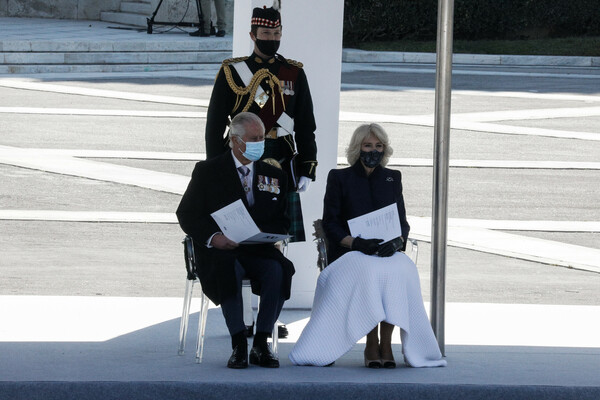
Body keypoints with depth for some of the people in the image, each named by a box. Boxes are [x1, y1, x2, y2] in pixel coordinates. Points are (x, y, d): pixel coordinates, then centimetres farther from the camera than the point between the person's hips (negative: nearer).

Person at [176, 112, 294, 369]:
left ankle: (261, 345, -26)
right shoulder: (208, 171, 7)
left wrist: (263, 233, -8)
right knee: (230, 270, -38)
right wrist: (212, 238, -14)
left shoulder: (273, 176, 17)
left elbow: (283, 222, 15)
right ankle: (239, 346, -34)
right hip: (218, 252, -3)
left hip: (258, 251, 3)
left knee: (278, 270, -32)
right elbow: (186, 214, 4)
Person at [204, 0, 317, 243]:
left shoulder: (295, 73, 9)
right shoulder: (232, 72, 2)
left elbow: (306, 126, 11)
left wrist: (308, 169, 3)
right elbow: (214, 125, 2)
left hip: (283, 163, 2)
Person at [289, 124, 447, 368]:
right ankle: (372, 344, -32)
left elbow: (402, 222, 14)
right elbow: (330, 224, 2)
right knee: (368, 270, -38)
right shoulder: (339, 178, 10)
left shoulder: (392, 179, 19)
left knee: (401, 269, -34)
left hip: (387, 253, 2)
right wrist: (356, 242, -16)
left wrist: (397, 241, -11)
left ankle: (386, 343, -32)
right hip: (349, 253, -2)